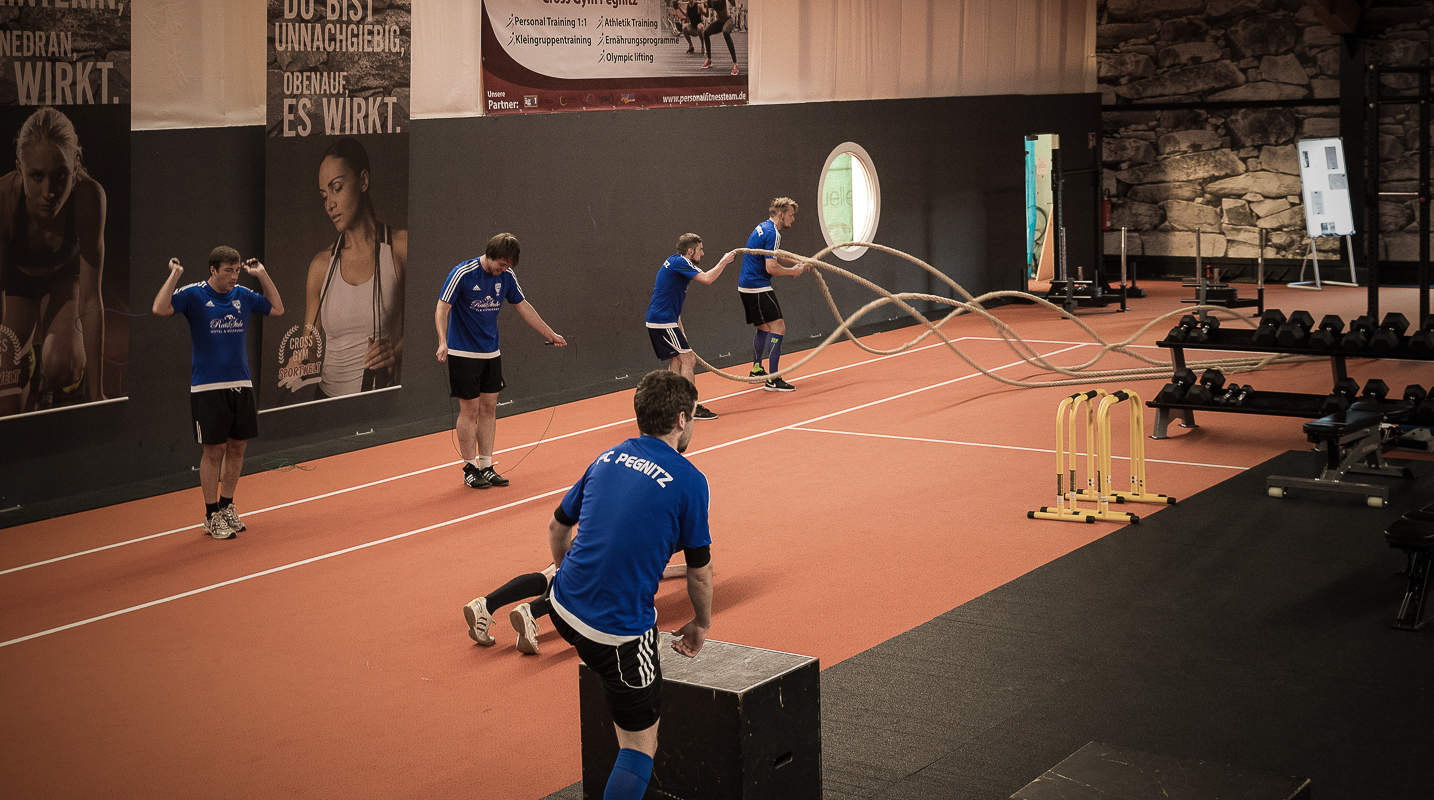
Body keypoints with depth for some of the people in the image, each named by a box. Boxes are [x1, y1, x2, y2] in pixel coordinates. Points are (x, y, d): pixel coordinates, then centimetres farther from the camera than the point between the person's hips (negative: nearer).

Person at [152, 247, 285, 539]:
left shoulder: (243, 295, 9)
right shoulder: (193, 294, -7)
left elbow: (277, 308, 20)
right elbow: (159, 309, -21)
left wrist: (262, 275, 13)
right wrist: (175, 274, -18)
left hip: (241, 384, 5)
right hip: (208, 388, -5)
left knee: (237, 448, 10)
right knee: (214, 451, -1)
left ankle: (227, 507, 25)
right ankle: (212, 516, 10)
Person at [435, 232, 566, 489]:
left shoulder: (507, 276, 0)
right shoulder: (462, 274, -17)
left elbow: (523, 306, 13)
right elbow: (442, 309, -17)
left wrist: (550, 335, 18)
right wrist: (443, 342, -33)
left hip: (491, 353, 6)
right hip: (463, 353, -6)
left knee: (489, 409, 8)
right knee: (470, 410, -2)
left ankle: (486, 466, 15)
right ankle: (469, 468, 9)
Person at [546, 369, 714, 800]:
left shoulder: (608, 458, 8)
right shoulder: (688, 481, -9)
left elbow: (557, 526, 20)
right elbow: (700, 572, -1)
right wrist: (701, 625, 18)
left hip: (565, 607, 6)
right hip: (620, 632, -6)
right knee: (641, 745, 5)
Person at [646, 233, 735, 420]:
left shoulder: (675, 262, 18)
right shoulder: (680, 262, -14)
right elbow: (707, 278, -26)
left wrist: (679, 328, 23)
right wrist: (724, 261, -11)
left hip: (658, 320, 10)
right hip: (663, 322, -10)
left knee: (676, 359, 16)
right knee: (688, 359, -8)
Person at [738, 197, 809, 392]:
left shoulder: (762, 228, 17)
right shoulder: (773, 234, -15)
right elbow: (771, 267, -22)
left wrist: (799, 263, 17)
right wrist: (793, 271, -7)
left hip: (746, 285, 10)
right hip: (758, 287, -10)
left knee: (764, 328, 24)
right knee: (778, 328, -10)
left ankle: (757, 370, 37)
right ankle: (773, 380, -14)